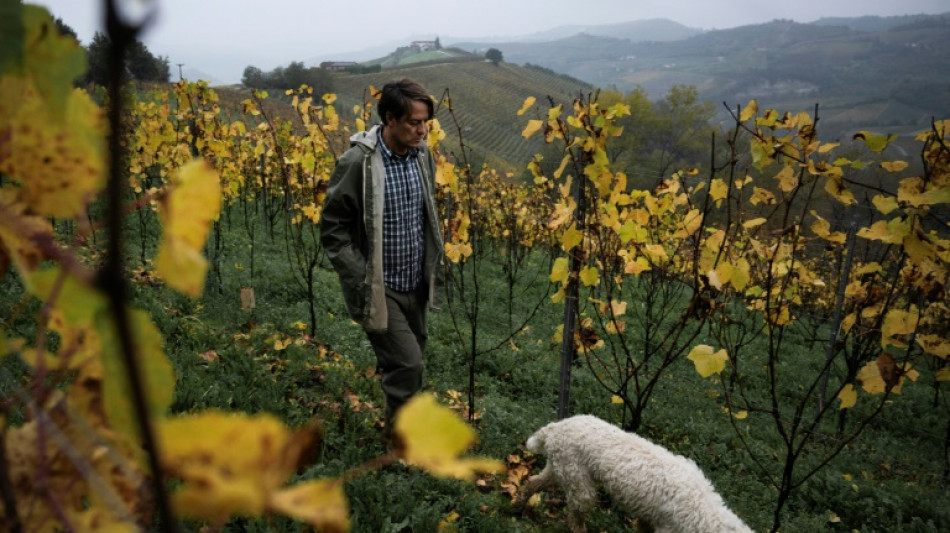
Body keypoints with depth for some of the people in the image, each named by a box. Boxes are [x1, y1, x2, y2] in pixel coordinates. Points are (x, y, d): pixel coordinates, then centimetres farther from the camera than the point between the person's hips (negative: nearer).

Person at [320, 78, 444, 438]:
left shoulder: (423, 155, 0)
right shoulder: (357, 162, -19)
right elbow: (332, 229, -11)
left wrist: (434, 267, 9)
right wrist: (361, 282, -15)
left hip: (415, 284, 6)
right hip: (379, 289, -6)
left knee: (408, 359, 16)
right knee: (407, 363, -7)